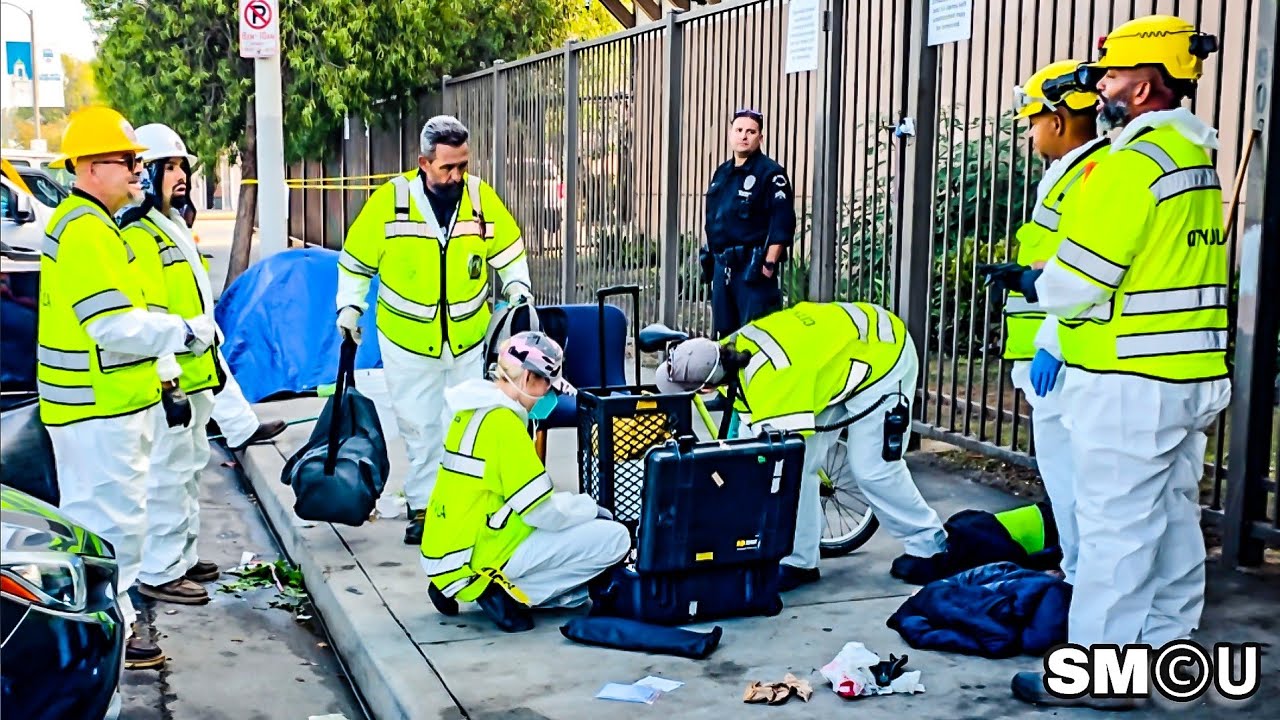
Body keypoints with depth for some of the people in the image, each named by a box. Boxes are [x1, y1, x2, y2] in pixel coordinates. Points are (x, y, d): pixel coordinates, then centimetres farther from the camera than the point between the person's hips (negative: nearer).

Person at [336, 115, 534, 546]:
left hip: (470, 338, 1)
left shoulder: (481, 197, -6)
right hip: (408, 340, -1)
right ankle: (422, 506, 21)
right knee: (419, 427, 8)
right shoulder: (390, 200, -11)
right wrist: (349, 306, -4)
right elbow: (356, 257, -1)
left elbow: (509, 249, 9)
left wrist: (518, 289, -4)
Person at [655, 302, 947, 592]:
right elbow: (750, 427, 0)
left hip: (881, 353, -8)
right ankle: (800, 561, 7)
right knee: (801, 461, -1)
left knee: (872, 469, -7)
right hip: (835, 353, 8)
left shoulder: (773, 377, -39)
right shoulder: (731, 350, -13)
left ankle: (929, 545, 16)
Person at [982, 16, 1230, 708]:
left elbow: (1075, 284, -19)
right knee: (1173, 516, 17)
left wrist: (1028, 282, 2)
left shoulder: (1130, 164, -17)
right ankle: (1165, 644, 29)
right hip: (1193, 381, 10)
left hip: (1128, 385, -10)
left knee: (1113, 526, -3)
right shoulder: (1198, 160, 14)